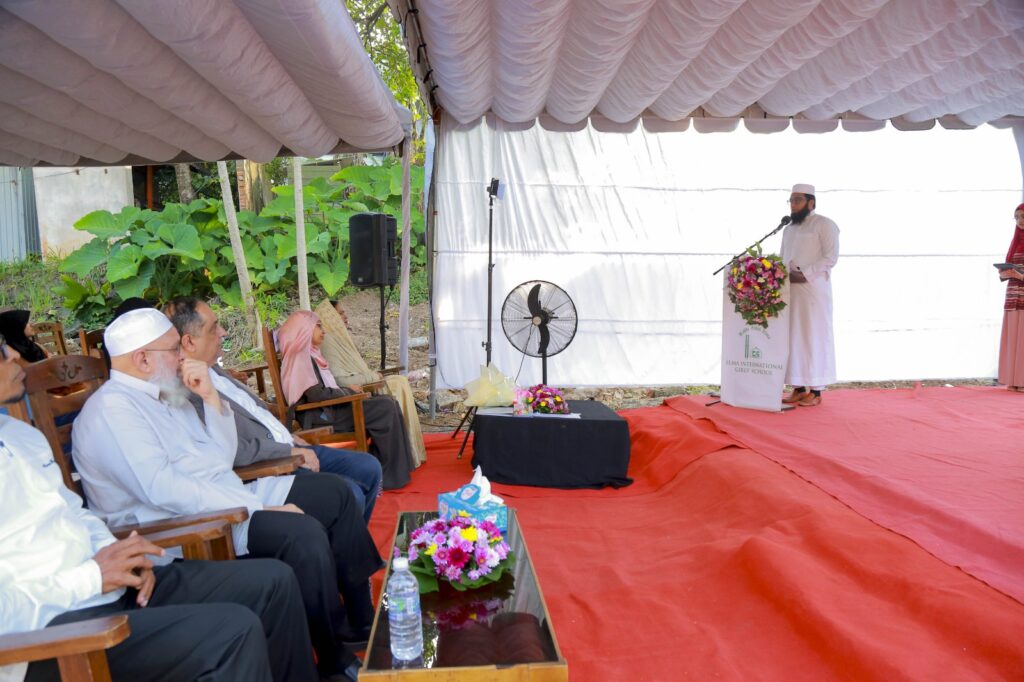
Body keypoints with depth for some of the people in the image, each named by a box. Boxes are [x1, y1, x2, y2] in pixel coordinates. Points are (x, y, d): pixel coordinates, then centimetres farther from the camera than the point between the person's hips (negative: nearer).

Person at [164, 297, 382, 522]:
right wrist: (291, 452, -17)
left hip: (290, 448, 10)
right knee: (349, 494, -23)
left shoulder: (212, 369, 10)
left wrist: (288, 437, 12)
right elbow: (230, 450, -26)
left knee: (370, 468, 7)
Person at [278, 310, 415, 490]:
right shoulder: (300, 356, -10)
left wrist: (349, 391, 3)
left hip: (329, 410, 9)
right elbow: (316, 395, -20)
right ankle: (391, 475, -8)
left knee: (387, 404, -3)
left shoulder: (310, 354, 20)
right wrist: (349, 391, -8)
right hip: (320, 417, -9)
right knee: (386, 409, -17)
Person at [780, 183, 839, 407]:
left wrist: (804, 275, -17)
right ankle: (799, 388, 7)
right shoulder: (789, 229, 21)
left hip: (814, 288, -6)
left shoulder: (824, 224, 0)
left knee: (815, 336, -4)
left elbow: (830, 257, -9)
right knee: (794, 336, 3)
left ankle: (816, 391, -1)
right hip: (790, 290, 7)